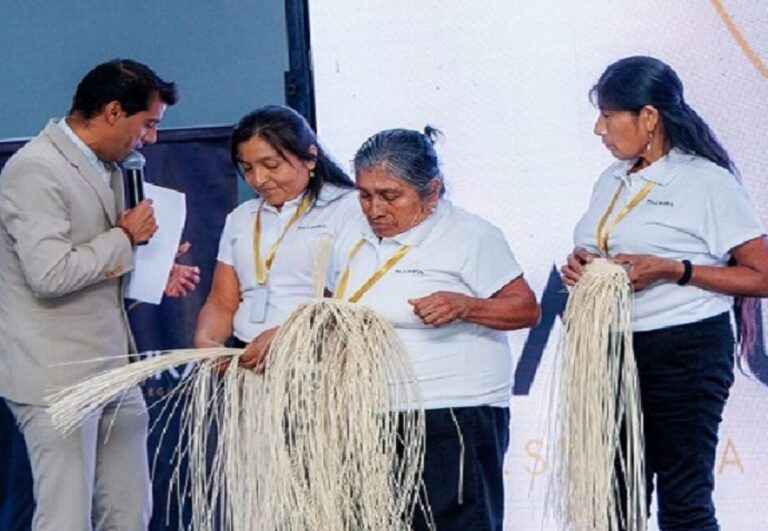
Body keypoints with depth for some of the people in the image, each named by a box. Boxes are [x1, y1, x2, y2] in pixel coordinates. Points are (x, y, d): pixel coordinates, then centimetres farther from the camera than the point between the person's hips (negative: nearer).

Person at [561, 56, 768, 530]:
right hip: (614, 348, 7)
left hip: (685, 352, -7)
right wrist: (579, 266, 1)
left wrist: (672, 270, -19)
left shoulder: (707, 181, -9)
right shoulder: (613, 181, 13)